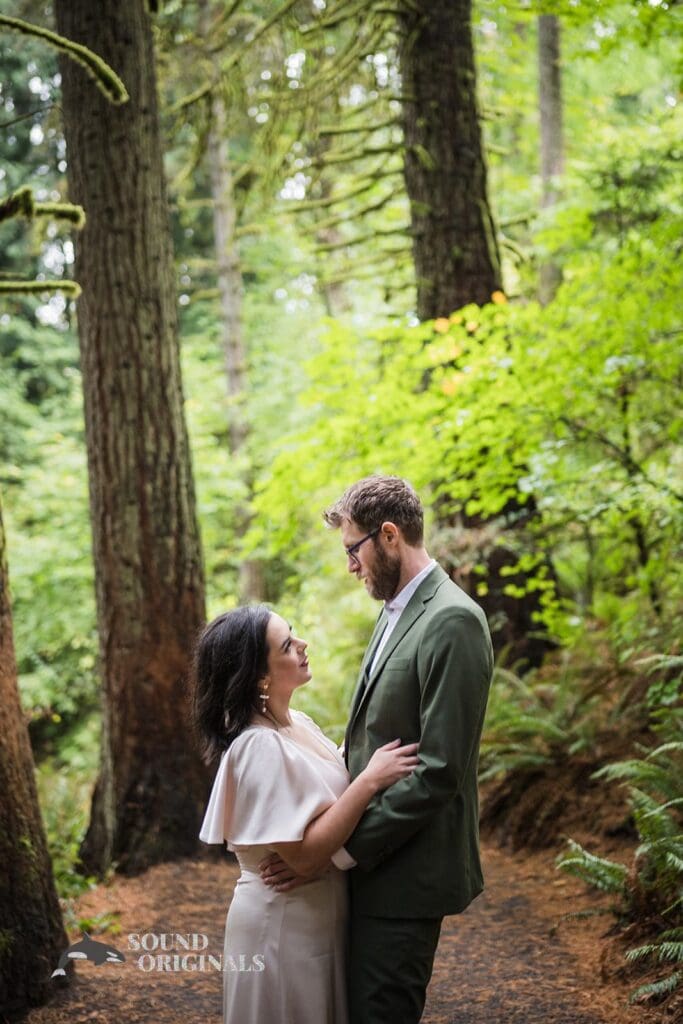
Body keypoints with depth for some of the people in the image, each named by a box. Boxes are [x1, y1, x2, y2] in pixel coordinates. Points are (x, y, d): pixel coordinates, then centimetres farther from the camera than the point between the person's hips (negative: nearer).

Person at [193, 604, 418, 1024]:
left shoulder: (298, 722, 3)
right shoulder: (260, 746, -24)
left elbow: (330, 793, 12)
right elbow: (305, 853, -27)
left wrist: (373, 764, -3)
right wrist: (370, 780, -26)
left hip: (319, 914, 8)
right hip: (283, 922, -8)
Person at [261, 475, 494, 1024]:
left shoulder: (452, 620, -18)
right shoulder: (396, 611, 13)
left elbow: (439, 770, -22)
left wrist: (343, 850, -20)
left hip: (406, 873, -9)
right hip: (374, 861, 9)